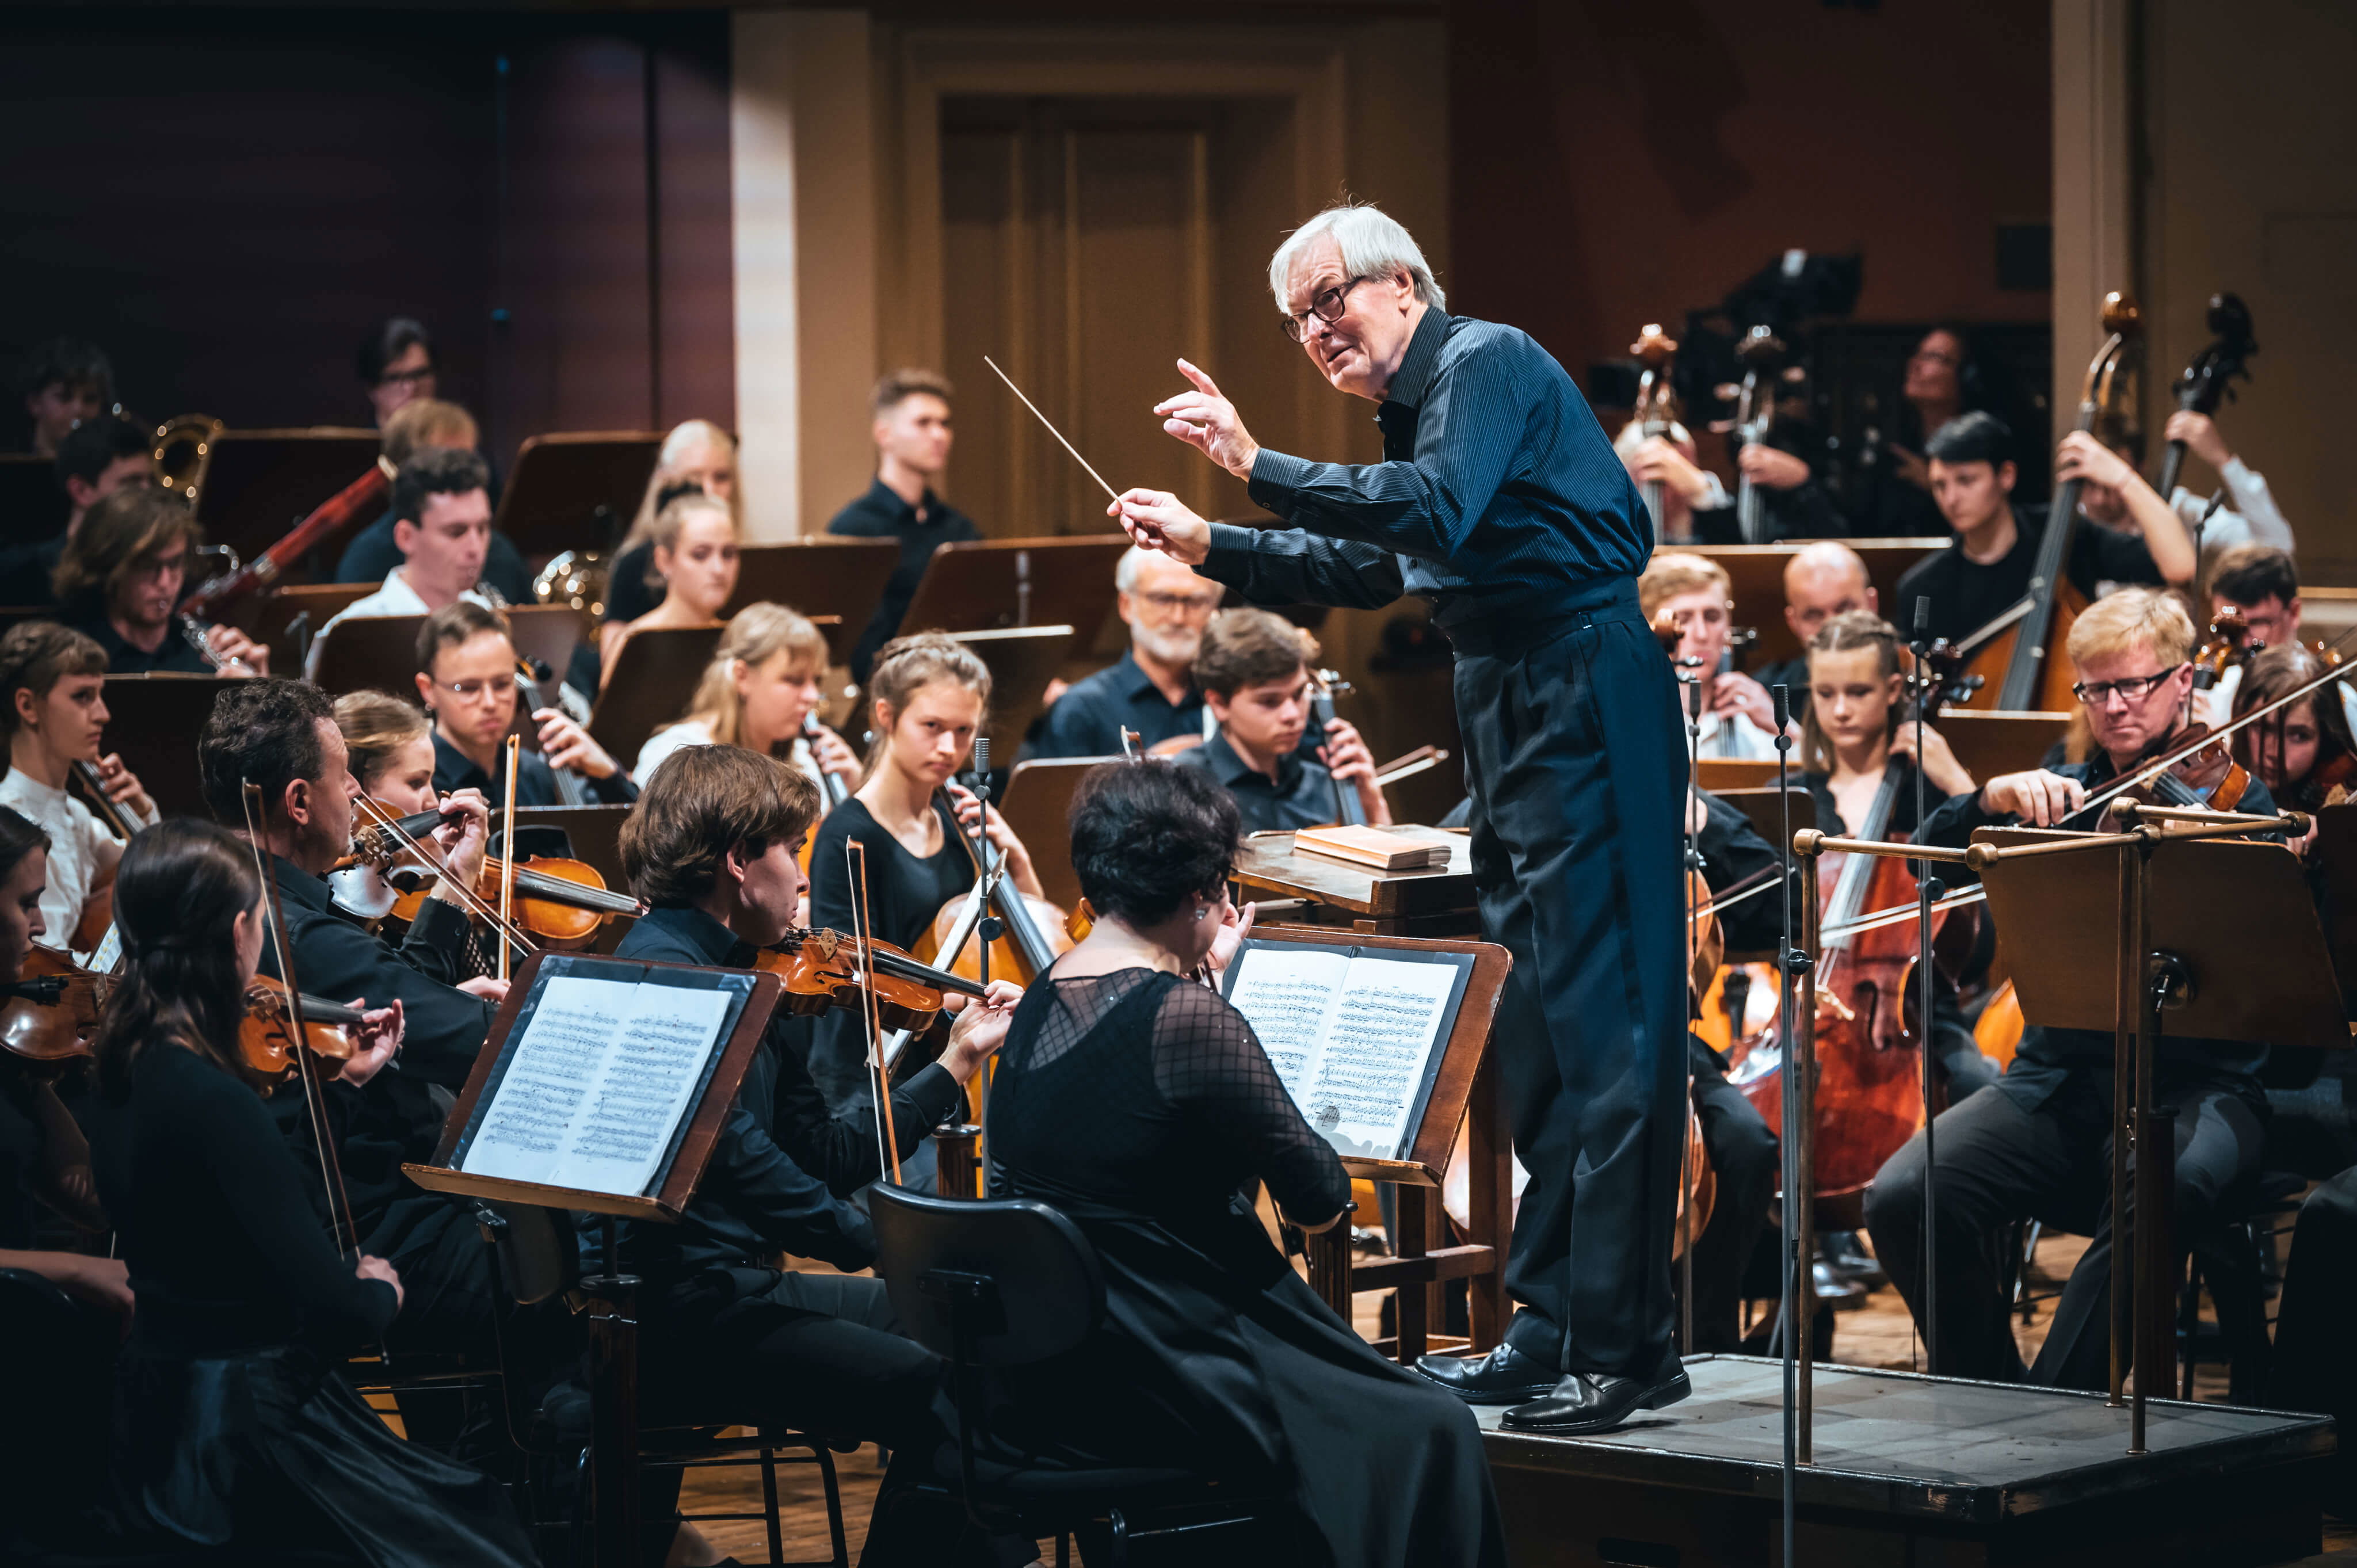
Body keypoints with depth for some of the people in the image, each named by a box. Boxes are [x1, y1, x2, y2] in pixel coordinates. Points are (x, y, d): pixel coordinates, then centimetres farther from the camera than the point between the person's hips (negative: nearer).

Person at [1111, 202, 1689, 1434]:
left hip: (1586, 690, -11)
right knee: (1533, 1020, 13)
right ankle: (1552, 1331, 19)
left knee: (1599, 1014, -12)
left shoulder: (1486, 363, -10)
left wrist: (1259, 467, -27)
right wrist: (1209, 547, 25)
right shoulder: (1415, 408, 20)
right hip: (1510, 696, 11)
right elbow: (1361, 569, 32)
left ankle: (1624, 1348, -13)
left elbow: (1435, 511, -27)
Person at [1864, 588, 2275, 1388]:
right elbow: (1935, 858, 4)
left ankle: (2053, 1406, -26)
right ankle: (1990, 1392, -1)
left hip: (2195, 1082, -3)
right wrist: (1996, 796, -15)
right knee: (1904, 1196, -21)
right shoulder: (2064, 796, 15)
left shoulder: (2237, 801, 5)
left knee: (2165, 1184, -39)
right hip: (2060, 1074, 3)